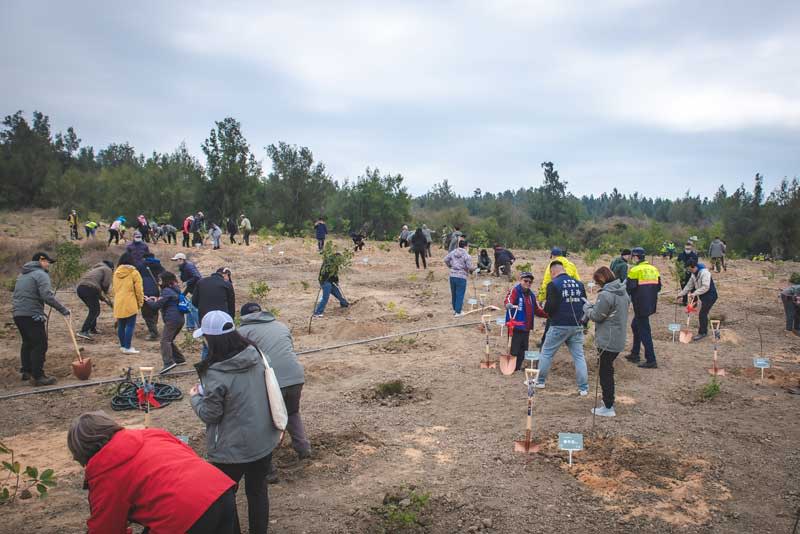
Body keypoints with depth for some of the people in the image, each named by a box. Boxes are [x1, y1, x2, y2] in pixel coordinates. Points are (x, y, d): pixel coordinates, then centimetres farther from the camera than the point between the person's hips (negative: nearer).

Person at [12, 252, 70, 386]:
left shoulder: (22, 274, 20)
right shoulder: (41, 274, -9)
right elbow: (47, 296, -20)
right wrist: (63, 309, -15)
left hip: (17, 313, 9)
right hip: (31, 314, -9)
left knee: (28, 342, 21)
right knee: (40, 345, -6)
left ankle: (26, 371, 29)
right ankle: (37, 377, -6)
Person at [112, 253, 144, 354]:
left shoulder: (116, 272, 10)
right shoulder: (134, 272, -7)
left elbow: (113, 288, 19)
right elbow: (138, 289, -7)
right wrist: (140, 302, 4)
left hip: (118, 304, 6)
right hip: (130, 304, -6)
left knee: (121, 325, 13)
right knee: (130, 325, -3)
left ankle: (123, 346, 21)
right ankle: (127, 347, -4)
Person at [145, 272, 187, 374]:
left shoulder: (166, 291, -10)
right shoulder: (175, 290, 19)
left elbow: (156, 306, -11)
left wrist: (148, 300, 7)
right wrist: (157, 300, 21)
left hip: (172, 319, -10)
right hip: (180, 319, 10)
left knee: (165, 340, -15)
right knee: (169, 340, 20)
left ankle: (168, 362, -27)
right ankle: (180, 359, 22)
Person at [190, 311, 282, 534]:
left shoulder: (215, 373, -24)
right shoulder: (255, 355, -6)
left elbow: (209, 415, -12)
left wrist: (195, 397, 5)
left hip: (232, 448, -6)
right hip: (264, 441, 6)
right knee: (258, 490, 21)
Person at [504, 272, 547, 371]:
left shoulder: (531, 295, 15)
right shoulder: (514, 291, -8)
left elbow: (537, 310, 22)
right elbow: (508, 300, -27)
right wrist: (509, 305, -50)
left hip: (526, 328, 7)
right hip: (515, 327, -7)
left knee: (523, 349, 13)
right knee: (514, 349, -5)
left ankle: (518, 368, 25)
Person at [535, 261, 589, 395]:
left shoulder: (553, 284, -9)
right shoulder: (578, 284, 7)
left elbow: (550, 307, -16)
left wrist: (546, 310, 6)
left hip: (559, 326, -4)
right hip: (577, 326, 4)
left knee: (546, 352, 12)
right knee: (579, 356, 8)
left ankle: (540, 381, 21)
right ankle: (583, 388, 7)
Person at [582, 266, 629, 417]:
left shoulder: (605, 295, -21)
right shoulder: (623, 292, 9)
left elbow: (597, 316, -15)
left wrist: (587, 308, 4)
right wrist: (592, 307, 9)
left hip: (607, 341, -9)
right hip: (619, 340, 9)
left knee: (605, 372, 1)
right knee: (608, 371, 21)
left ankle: (608, 407, 7)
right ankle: (609, 401, 31)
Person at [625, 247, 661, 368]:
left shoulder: (635, 270, -13)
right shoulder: (653, 269, 9)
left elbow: (629, 289, -16)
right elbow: (658, 287, 13)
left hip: (640, 306, -8)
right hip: (650, 305, 8)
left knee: (644, 332, -2)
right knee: (635, 325, 22)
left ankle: (651, 360, -1)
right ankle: (635, 354, 29)